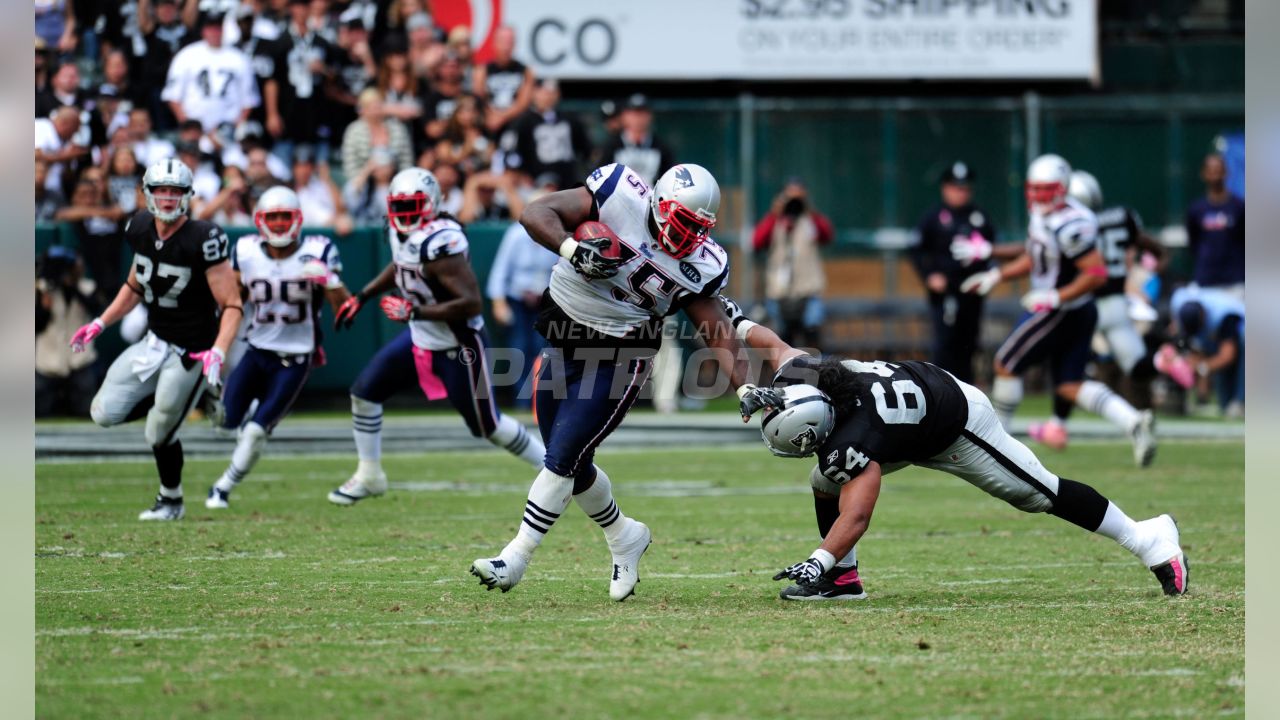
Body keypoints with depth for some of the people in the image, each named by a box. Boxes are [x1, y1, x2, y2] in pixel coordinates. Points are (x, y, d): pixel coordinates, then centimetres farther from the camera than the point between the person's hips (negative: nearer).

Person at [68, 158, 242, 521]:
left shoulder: (202, 239, -23)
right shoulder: (141, 229, -2)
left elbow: (232, 306, -20)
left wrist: (217, 353, -34)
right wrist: (99, 324, 11)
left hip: (190, 351, -6)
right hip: (154, 342, 6)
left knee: (159, 434, -1)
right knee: (105, 413, -3)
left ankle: (171, 501, 26)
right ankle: (166, 402, 21)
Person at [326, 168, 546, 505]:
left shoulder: (440, 243, -31)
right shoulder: (401, 231, -3)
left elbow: (470, 303, -34)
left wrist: (414, 312, -32)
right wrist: (362, 297, 16)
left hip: (457, 347, -9)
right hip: (420, 338, 9)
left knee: (487, 425, 3)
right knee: (364, 392, 7)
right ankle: (369, 476, 23)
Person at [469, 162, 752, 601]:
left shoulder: (698, 265, -9)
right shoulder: (619, 194, -13)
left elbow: (718, 336, -4)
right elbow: (536, 214, -16)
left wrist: (745, 388, -17)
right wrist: (572, 249, -33)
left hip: (619, 359, -2)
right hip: (563, 346, 2)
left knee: (562, 457, -12)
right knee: (572, 465, 11)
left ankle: (516, 558, -4)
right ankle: (624, 538, 35)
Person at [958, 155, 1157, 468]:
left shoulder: (1068, 226, -27)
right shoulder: (1042, 214, 5)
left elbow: (1097, 274, -27)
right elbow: (1034, 259, 22)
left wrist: (1054, 298, -28)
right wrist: (996, 275, 16)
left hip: (1062, 312, -10)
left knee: (1006, 365, 5)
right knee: (1070, 385, 11)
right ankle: (1134, 422, -5)